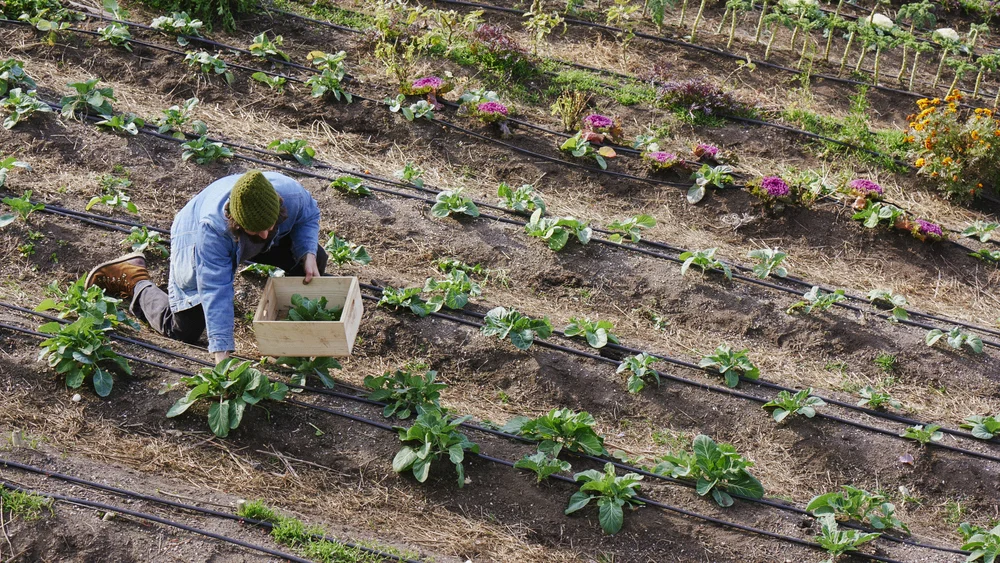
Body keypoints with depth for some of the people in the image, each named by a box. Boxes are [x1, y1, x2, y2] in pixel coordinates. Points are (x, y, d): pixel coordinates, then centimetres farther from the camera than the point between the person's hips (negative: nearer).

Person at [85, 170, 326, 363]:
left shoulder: (291, 194, -37)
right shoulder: (213, 225, -46)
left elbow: (309, 215, -10)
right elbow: (215, 291, -45)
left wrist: (308, 254, -29)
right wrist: (222, 356, -49)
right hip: (195, 240, -4)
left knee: (315, 259, -10)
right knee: (183, 331, -4)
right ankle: (136, 281, 20)